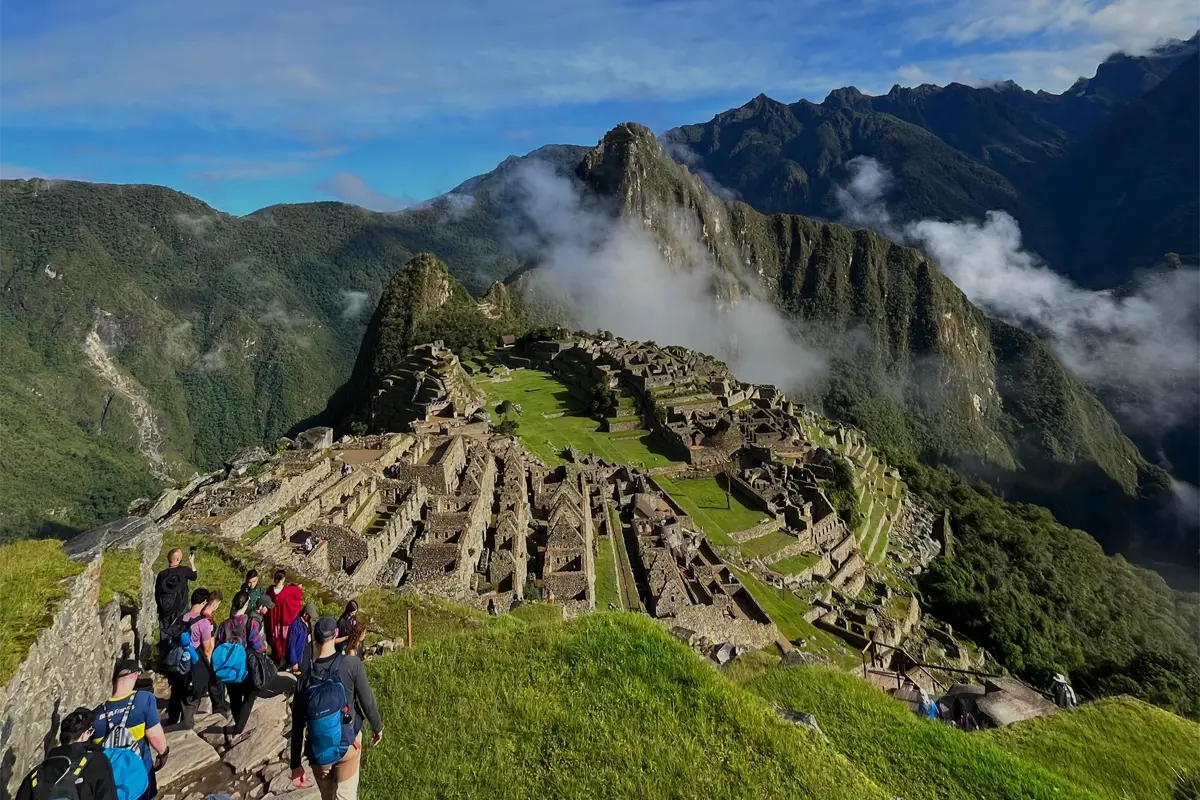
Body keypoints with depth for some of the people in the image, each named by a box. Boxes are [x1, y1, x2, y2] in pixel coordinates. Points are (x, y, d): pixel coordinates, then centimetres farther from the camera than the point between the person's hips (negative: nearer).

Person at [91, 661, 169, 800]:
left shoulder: (96, 714, -12)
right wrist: (164, 754, 0)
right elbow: (157, 740, -19)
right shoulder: (144, 699, -22)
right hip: (140, 779, -3)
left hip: (109, 782, 3)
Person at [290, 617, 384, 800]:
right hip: (348, 744, -3)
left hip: (318, 753, 3)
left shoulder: (305, 676, -9)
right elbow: (367, 701, -11)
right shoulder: (351, 664, -18)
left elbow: (297, 726, -3)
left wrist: (296, 764, 7)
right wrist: (377, 727, 8)